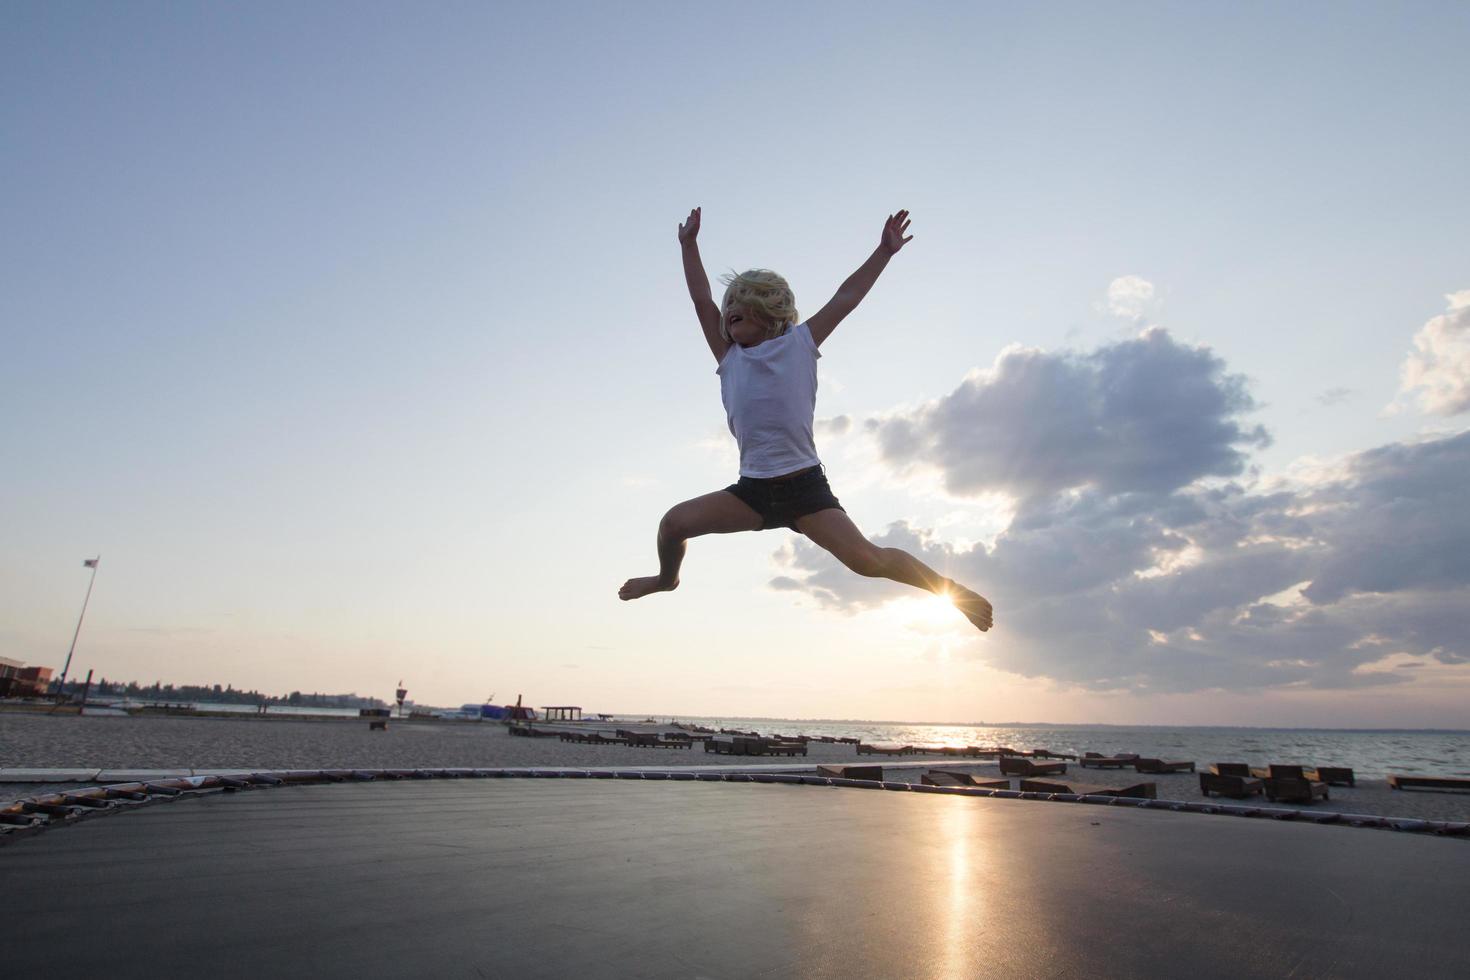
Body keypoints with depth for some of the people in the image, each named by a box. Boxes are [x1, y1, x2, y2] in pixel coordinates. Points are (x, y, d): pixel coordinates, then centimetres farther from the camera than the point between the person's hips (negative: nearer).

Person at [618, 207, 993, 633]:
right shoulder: (730, 356, 12)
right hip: (752, 489, 3)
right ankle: (667, 578, 21)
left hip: (804, 486, -3)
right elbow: (702, 300, 14)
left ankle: (949, 587, 8)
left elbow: (845, 298, 9)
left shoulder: (800, 343, 5)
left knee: (867, 560, -15)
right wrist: (689, 244, 20)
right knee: (674, 522, -11)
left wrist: (884, 252, 12)